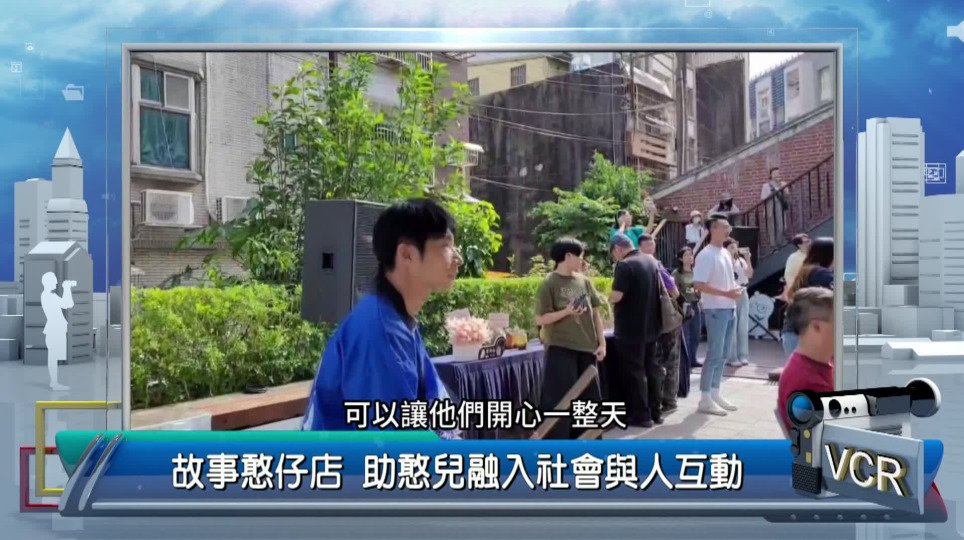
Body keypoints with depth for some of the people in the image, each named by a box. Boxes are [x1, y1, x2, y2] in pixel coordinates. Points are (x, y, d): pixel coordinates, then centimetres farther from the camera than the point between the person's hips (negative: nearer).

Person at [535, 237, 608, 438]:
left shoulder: (584, 281, 8)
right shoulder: (550, 284, -8)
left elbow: (595, 313, 12)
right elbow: (540, 319, -10)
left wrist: (602, 342, 7)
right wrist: (567, 311, -21)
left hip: (586, 348, 6)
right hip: (561, 349, -6)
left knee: (589, 398, 12)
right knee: (559, 400, -4)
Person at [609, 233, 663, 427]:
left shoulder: (624, 265, -17)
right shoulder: (651, 261, 9)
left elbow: (617, 296, -23)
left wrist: (609, 299, -3)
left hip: (631, 328, -8)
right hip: (651, 325, 8)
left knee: (634, 370, 1)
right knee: (651, 367, 15)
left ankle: (641, 415, 5)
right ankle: (656, 411, 21)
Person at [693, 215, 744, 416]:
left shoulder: (726, 253, 14)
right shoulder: (706, 255, -13)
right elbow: (698, 284, -21)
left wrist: (736, 289, 3)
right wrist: (726, 293, -22)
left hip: (730, 309, 9)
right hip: (716, 310, -9)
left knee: (723, 353, 11)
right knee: (714, 353, -7)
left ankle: (715, 393, 20)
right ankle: (705, 399, -1)